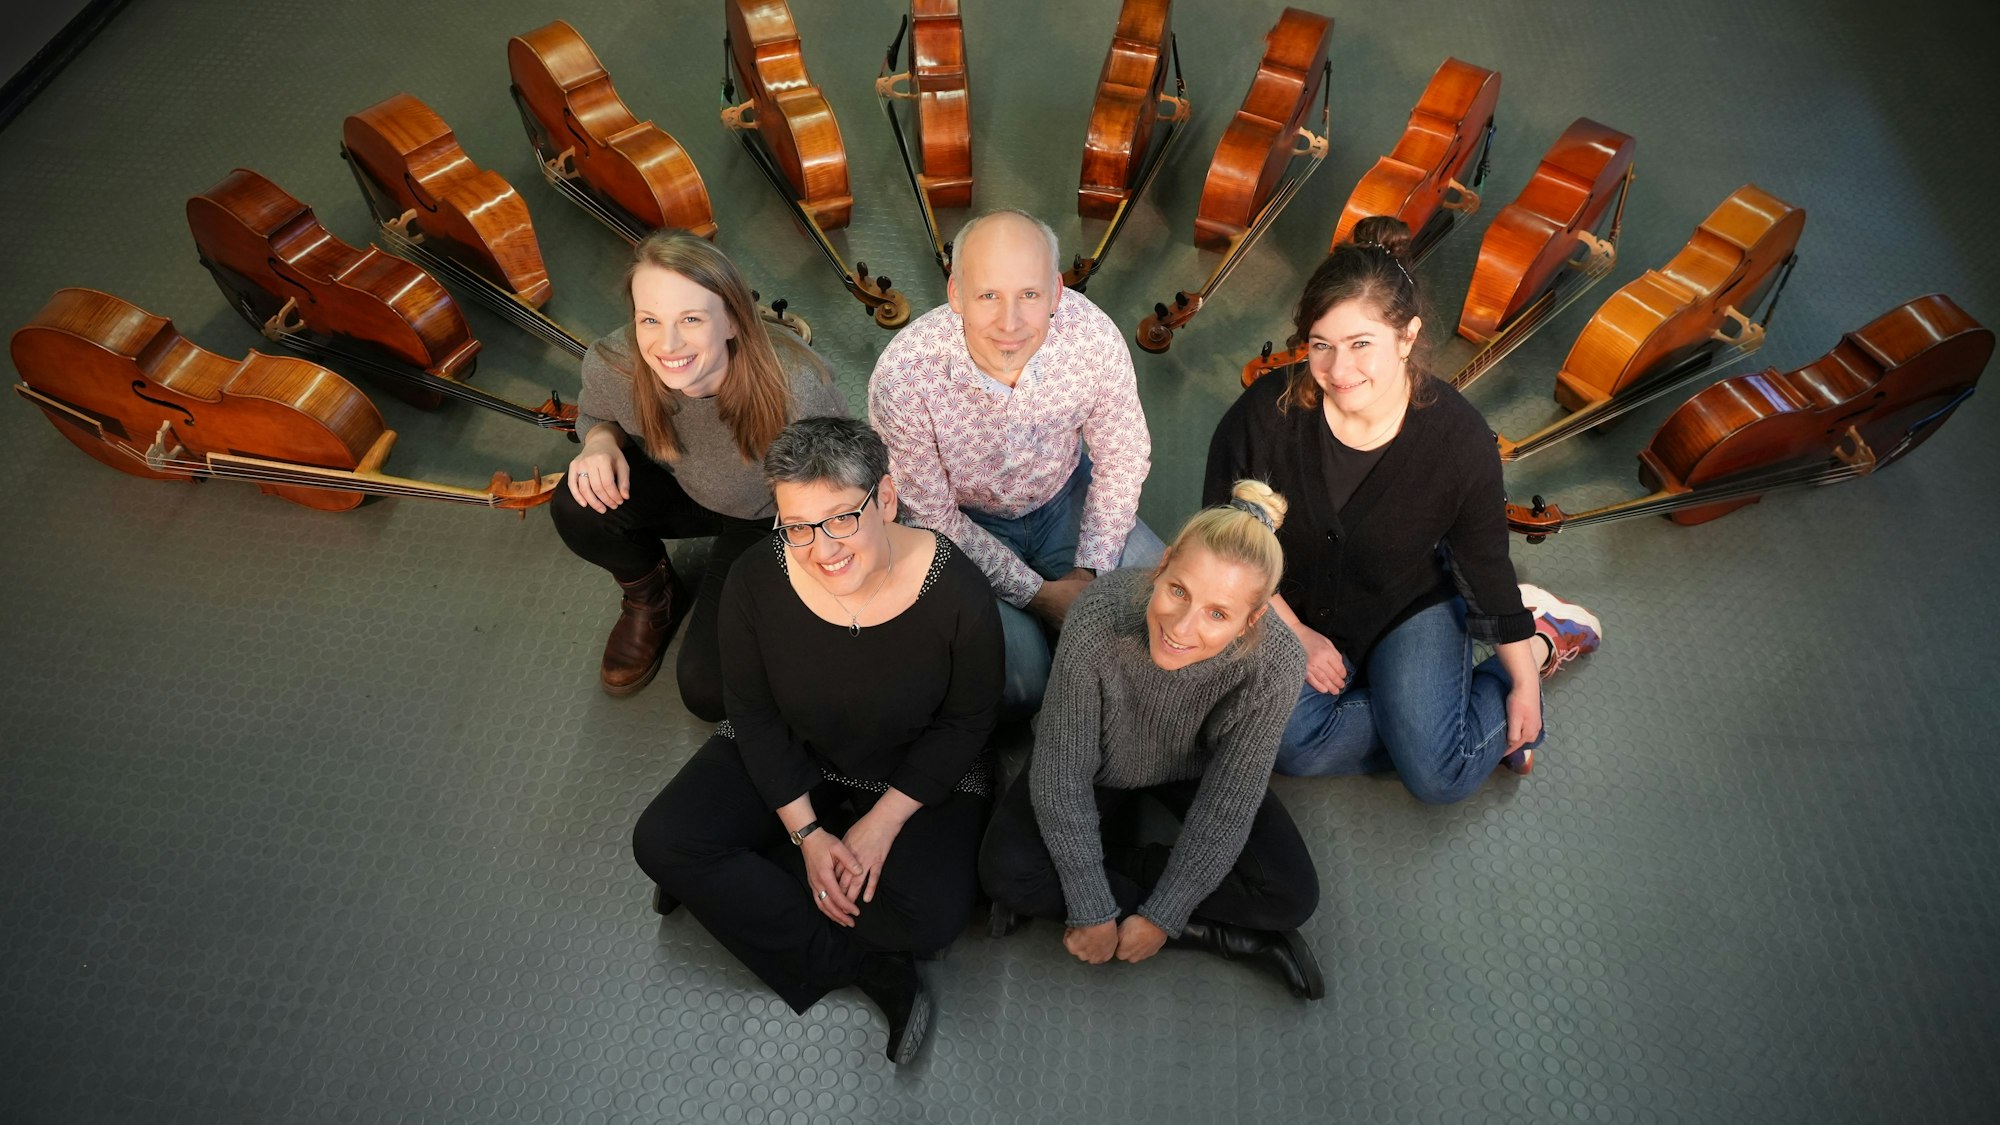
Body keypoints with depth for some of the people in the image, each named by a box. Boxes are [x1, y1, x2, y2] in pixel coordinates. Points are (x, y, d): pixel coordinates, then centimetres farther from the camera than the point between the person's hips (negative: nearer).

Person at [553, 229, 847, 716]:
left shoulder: (795, 392, -38)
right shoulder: (612, 365, -25)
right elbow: (594, 414, 1)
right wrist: (600, 439, -23)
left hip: (773, 520, -3)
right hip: (684, 490, 4)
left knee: (708, 690, -12)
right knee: (578, 507, -27)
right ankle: (652, 597, 7)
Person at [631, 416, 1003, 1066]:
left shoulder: (957, 592, -29)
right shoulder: (756, 582, -22)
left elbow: (967, 721, -13)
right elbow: (754, 713, -8)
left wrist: (884, 822, -18)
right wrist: (806, 831, -14)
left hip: (917, 774, -2)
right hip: (789, 758, 3)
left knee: (932, 915, -24)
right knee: (663, 842, -14)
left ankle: (726, 887, -1)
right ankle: (870, 967, -9)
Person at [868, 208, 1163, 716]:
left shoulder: (1094, 336, -24)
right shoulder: (903, 375, -30)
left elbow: (1121, 456, -7)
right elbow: (932, 517, -18)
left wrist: (1090, 571, -12)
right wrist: (1036, 593, -18)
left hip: (1066, 498, 3)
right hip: (965, 523, -3)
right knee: (1020, 685, -19)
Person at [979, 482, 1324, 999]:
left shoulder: (1277, 665, -35)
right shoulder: (1099, 617, -38)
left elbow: (1225, 810, -20)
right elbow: (1061, 780, -26)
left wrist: (1161, 916, -16)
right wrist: (1093, 912, -21)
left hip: (1195, 769, 1)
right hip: (1099, 765, 0)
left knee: (1293, 895, -14)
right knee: (1005, 871, -20)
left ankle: (1110, 861, -2)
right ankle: (1218, 935, -7)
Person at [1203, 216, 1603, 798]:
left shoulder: (1460, 439, -21)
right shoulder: (1265, 414, -24)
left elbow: (1486, 565, -6)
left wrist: (1524, 682, 4)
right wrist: (1294, 632, -9)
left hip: (1410, 605, 0)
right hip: (1290, 608, 1)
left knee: (1438, 778, -17)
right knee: (1291, 745, -25)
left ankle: (1543, 642, 10)